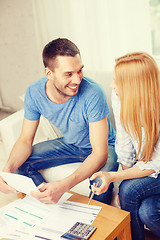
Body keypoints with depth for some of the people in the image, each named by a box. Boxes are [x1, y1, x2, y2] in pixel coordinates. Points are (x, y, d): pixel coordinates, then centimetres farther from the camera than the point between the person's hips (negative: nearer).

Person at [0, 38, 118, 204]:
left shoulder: (93, 94, -34)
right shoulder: (34, 93, -19)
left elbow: (100, 153, -35)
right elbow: (25, 140, -9)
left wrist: (64, 185, -50)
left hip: (103, 147, -4)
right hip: (69, 144, 5)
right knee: (20, 164, -11)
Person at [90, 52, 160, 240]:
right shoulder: (119, 97, -16)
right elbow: (124, 144, -6)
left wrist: (113, 177, -33)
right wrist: (124, 181, -5)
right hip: (142, 164, 4)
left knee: (129, 190, -24)